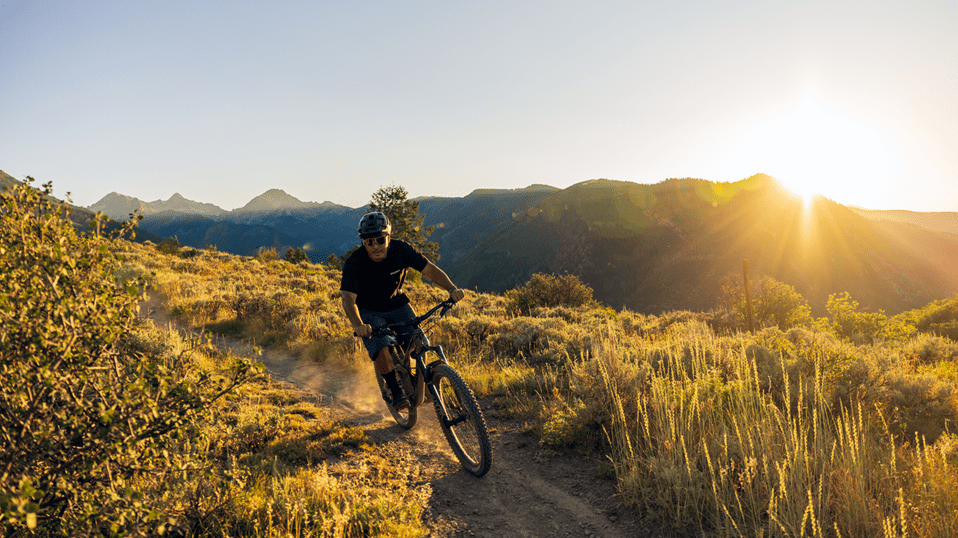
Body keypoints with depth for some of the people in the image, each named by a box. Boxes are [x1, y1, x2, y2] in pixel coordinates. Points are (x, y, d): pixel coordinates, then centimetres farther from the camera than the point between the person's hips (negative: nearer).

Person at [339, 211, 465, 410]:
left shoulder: (401, 249, -20)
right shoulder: (354, 263, -27)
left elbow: (430, 269, -20)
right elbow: (348, 299, -35)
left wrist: (452, 288, -38)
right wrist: (358, 325, -55)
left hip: (397, 305, 2)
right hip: (369, 312, -2)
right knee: (383, 352, -25)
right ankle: (396, 392, 1)